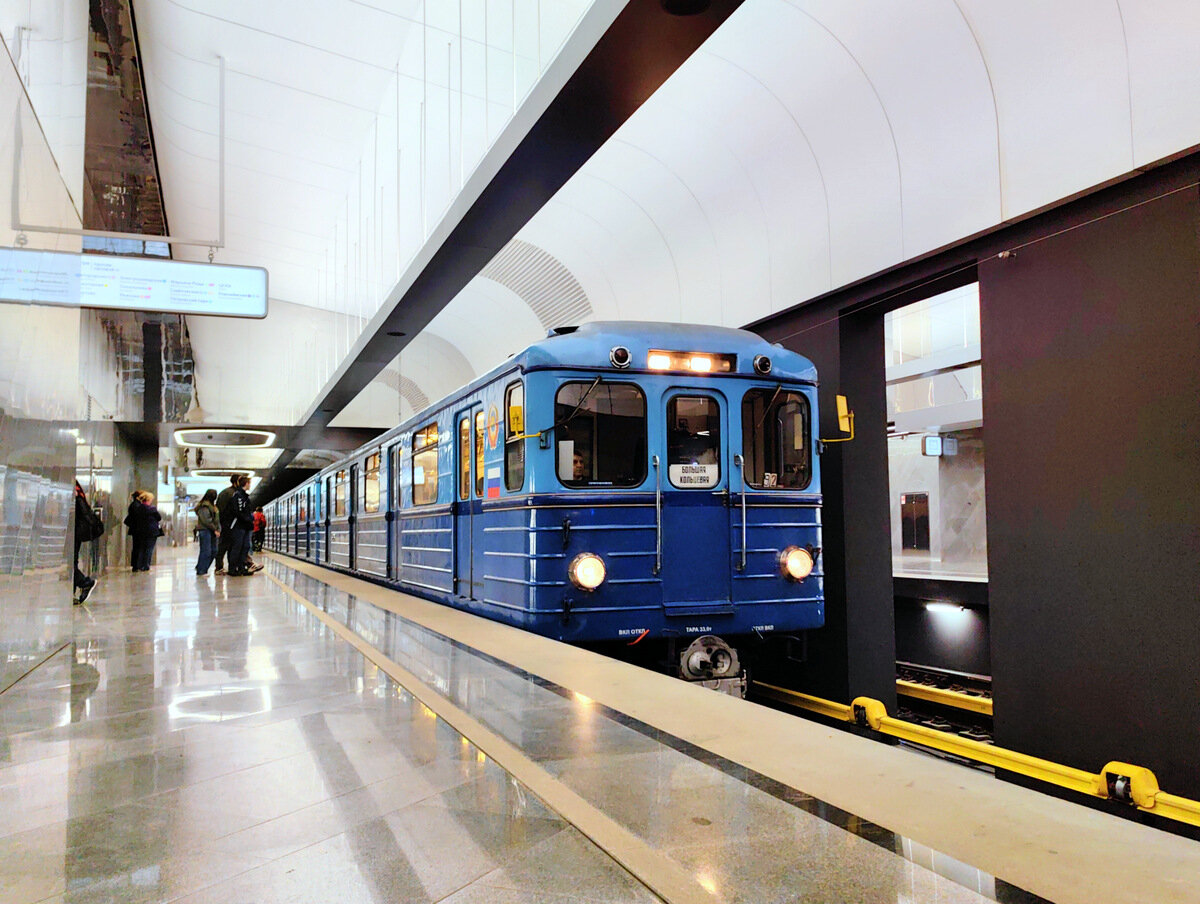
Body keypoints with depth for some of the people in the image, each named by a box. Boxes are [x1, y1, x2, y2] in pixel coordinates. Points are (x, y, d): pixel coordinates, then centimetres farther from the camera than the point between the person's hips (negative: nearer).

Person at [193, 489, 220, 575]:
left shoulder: (212, 506, 18)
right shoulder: (204, 507, -10)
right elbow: (206, 520, -16)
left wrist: (218, 529, 7)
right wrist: (215, 529, -14)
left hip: (212, 531, 9)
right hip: (205, 530, -9)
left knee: (213, 551, 8)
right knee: (206, 551, -8)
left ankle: (200, 568, 18)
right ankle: (201, 571, 0)